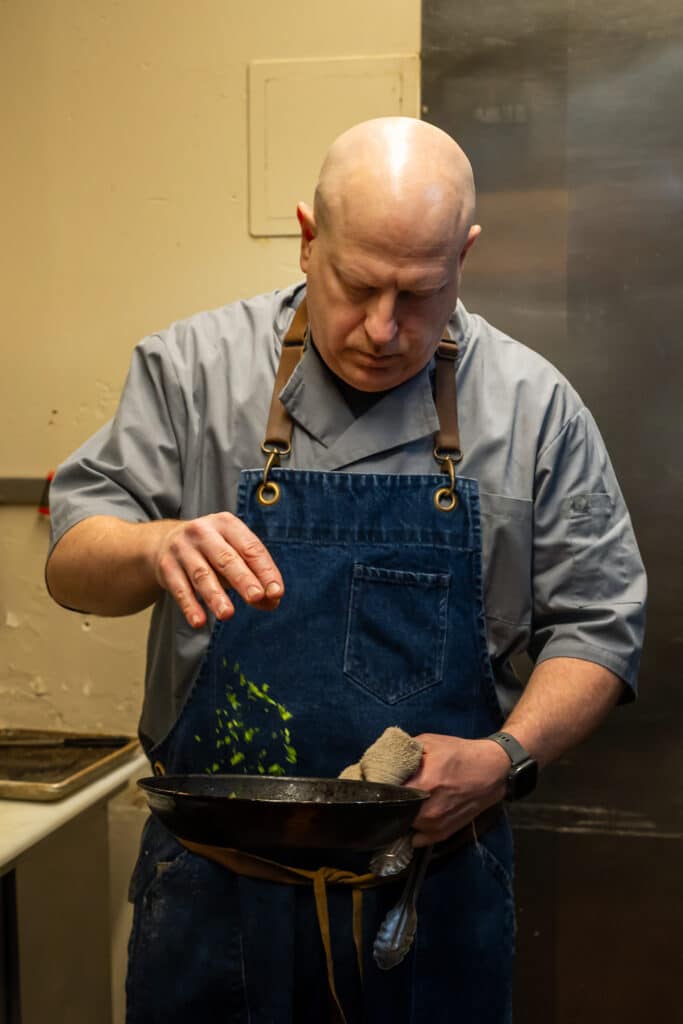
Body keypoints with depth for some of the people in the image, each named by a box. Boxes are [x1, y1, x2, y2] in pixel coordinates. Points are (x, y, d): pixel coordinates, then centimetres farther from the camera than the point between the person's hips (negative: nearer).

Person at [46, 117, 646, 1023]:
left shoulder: (535, 408, -2)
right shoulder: (193, 367, -3)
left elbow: (596, 626, 2)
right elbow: (72, 564, -4)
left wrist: (506, 757, -15)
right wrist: (160, 548, -26)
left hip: (437, 875, 1)